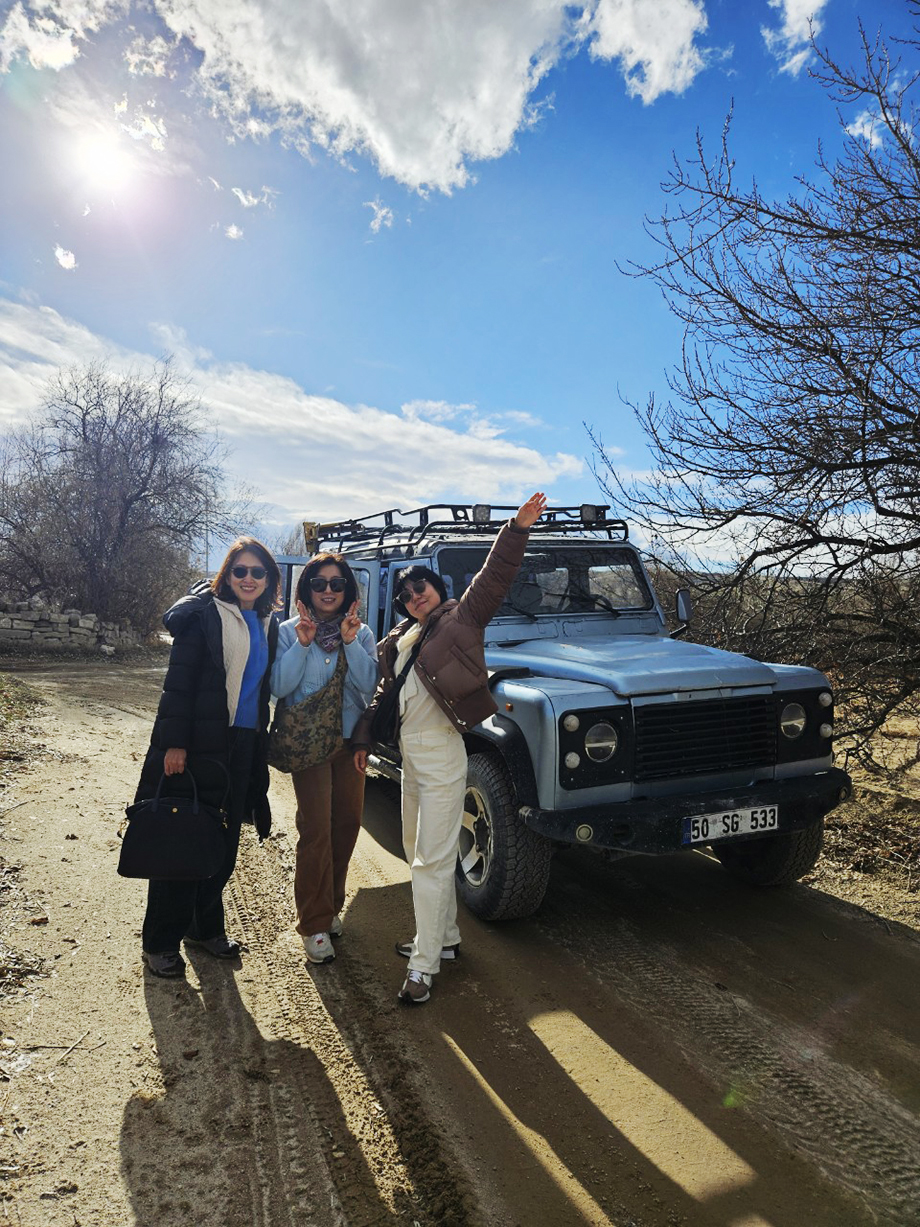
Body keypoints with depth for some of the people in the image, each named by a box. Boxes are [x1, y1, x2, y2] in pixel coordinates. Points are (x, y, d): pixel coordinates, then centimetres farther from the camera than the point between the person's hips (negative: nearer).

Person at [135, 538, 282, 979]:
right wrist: (174, 742, -17)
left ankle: (206, 927, 31)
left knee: (223, 842, 14)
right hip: (199, 745, -6)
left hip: (243, 748, 6)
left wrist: (260, 750, 12)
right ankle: (159, 942, 17)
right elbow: (178, 682, -11)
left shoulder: (268, 626, 12)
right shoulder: (206, 616, -7)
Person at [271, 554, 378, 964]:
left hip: (350, 740, 3)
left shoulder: (362, 634, 4)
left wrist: (350, 642, -17)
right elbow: (279, 687, -10)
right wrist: (302, 644, -19)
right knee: (316, 830, -7)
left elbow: (368, 686, -8)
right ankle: (314, 924, 4)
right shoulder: (289, 632, -1)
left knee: (347, 823, 9)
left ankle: (331, 904, 29)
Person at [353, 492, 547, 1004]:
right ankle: (445, 937, 35)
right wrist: (364, 738, 12)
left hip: (440, 753, -9)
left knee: (433, 859, -3)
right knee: (418, 851, 19)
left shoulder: (462, 617, -3)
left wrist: (518, 528, -27)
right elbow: (383, 692, 17)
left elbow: (494, 577, -16)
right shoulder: (400, 639, 15)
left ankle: (424, 966, 7)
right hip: (410, 753, 9)